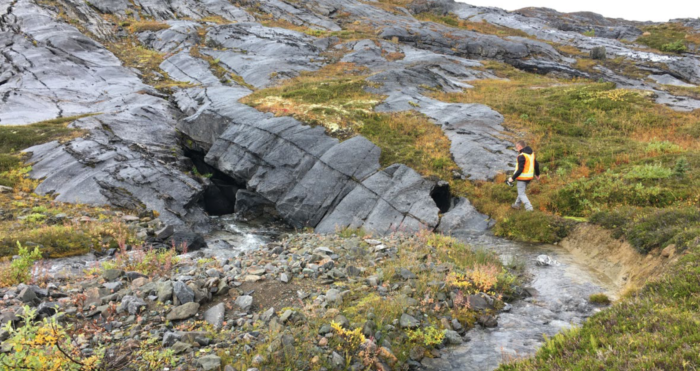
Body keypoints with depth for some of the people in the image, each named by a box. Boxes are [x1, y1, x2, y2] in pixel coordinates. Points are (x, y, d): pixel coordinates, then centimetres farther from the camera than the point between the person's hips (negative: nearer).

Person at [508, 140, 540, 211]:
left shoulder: (521, 156, -21)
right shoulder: (531, 153, 6)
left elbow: (520, 169, -25)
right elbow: (536, 164, 14)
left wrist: (512, 178, -18)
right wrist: (537, 174, 28)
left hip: (522, 177, -9)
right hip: (529, 177, 9)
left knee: (521, 194, 0)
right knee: (522, 191, 23)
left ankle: (529, 207, -8)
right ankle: (517, 204, 36)